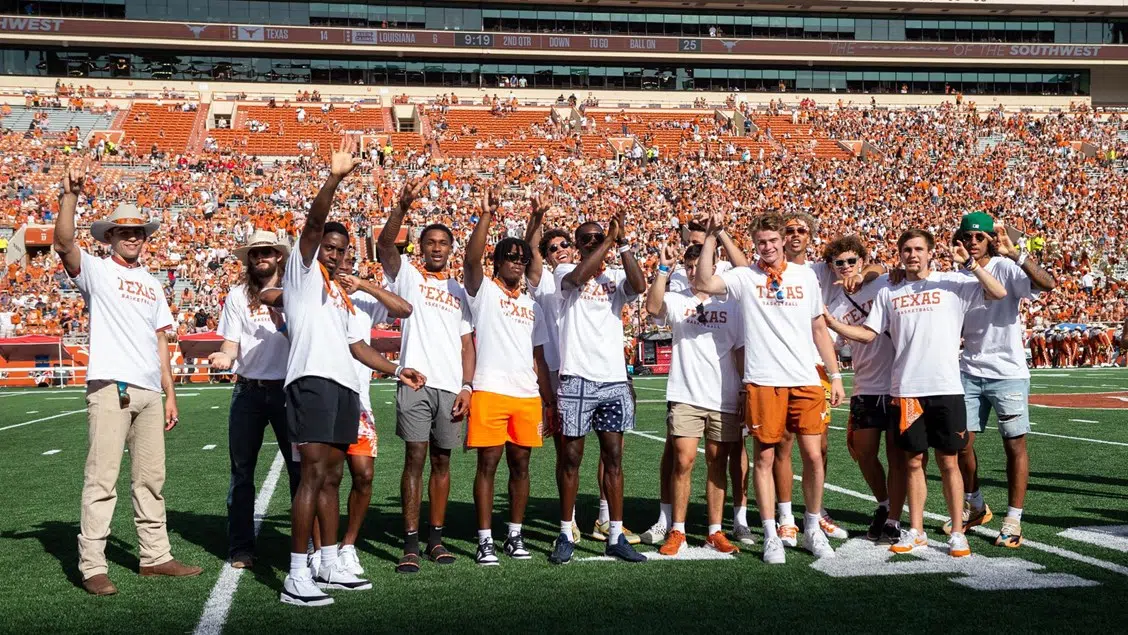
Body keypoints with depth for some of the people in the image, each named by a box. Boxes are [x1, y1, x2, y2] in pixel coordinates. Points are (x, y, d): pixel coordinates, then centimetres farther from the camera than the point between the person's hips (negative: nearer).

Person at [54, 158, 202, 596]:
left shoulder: (152, 284, 21)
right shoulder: (96, 271, 5)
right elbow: (63, 243, -16)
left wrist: (170, 395, 13)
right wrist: (71, 195, -29)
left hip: (150, 391, 6)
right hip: (110, 387, -6)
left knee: (150, 478, 10)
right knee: (102, 479, -7)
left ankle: (155, 556, 18)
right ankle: (92, 567, -4)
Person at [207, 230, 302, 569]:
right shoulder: (238, 295, 8)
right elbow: (232, 340, 5)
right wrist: (224, 356, -17)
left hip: (288, 388, -1)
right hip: (248, 389, 1)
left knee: (300, 466, 2)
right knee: (241, 470, 5)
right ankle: (240, 547, 13)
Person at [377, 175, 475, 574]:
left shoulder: (460, 292, 18)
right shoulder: (407, 276, 9)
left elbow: (467, 343, 14)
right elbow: (384, 245, -10)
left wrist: (467, 385, 2)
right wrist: (403, 206, -24)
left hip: (452, 387, 4)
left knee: (442, 461, 8)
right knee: (415, 458, -6)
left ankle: (436, 538, 16)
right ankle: (410, 544, -3)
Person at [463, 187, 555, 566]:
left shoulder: (532, 306, 20)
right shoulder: (483, 291, 5)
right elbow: (472, 259, -16)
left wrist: (548, 397, 14)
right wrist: (486, 215, -22)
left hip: (527, 395, 5)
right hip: (490, 392, -5)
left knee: (520, 464, 8)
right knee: (488, 464, -3)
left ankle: (514, 536, 18)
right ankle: (485, 540, 2)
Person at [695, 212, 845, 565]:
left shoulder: (805, 276, 11)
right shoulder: (745, 277, 3)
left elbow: (819, 329, 16)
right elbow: (704, 283, -14)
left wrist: (835, 375, 13)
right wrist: (710, 239, -12)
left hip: (806, 380, 2)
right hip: (763, 381, -2)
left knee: (813, 456, 2)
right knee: (764, 458, 2)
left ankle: (813, 529, 20)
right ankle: (771, 536, 13)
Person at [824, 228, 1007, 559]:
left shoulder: (952, 283, 3)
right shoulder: (888, 293, 11)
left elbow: (998, 293, -6)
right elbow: (867, 333, 10)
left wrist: (969, 263, -12)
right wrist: (832, 323, -2)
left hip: (946, 389, -2)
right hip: (906, 391, 3)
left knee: (949, 461, 3)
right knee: (914, 461, 9)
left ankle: (957, 533, 12)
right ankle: (916, 532, 18)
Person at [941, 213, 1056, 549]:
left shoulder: (1006, 268, -8)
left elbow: (1047, 284, -27)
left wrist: (1015, 253, -34)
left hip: (1008, 373, -5)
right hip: (970, 372, 5)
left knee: (1015, 445, 0)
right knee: (961, 441, 6)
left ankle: (1013, 520, 10)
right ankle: (975, 507, 26)